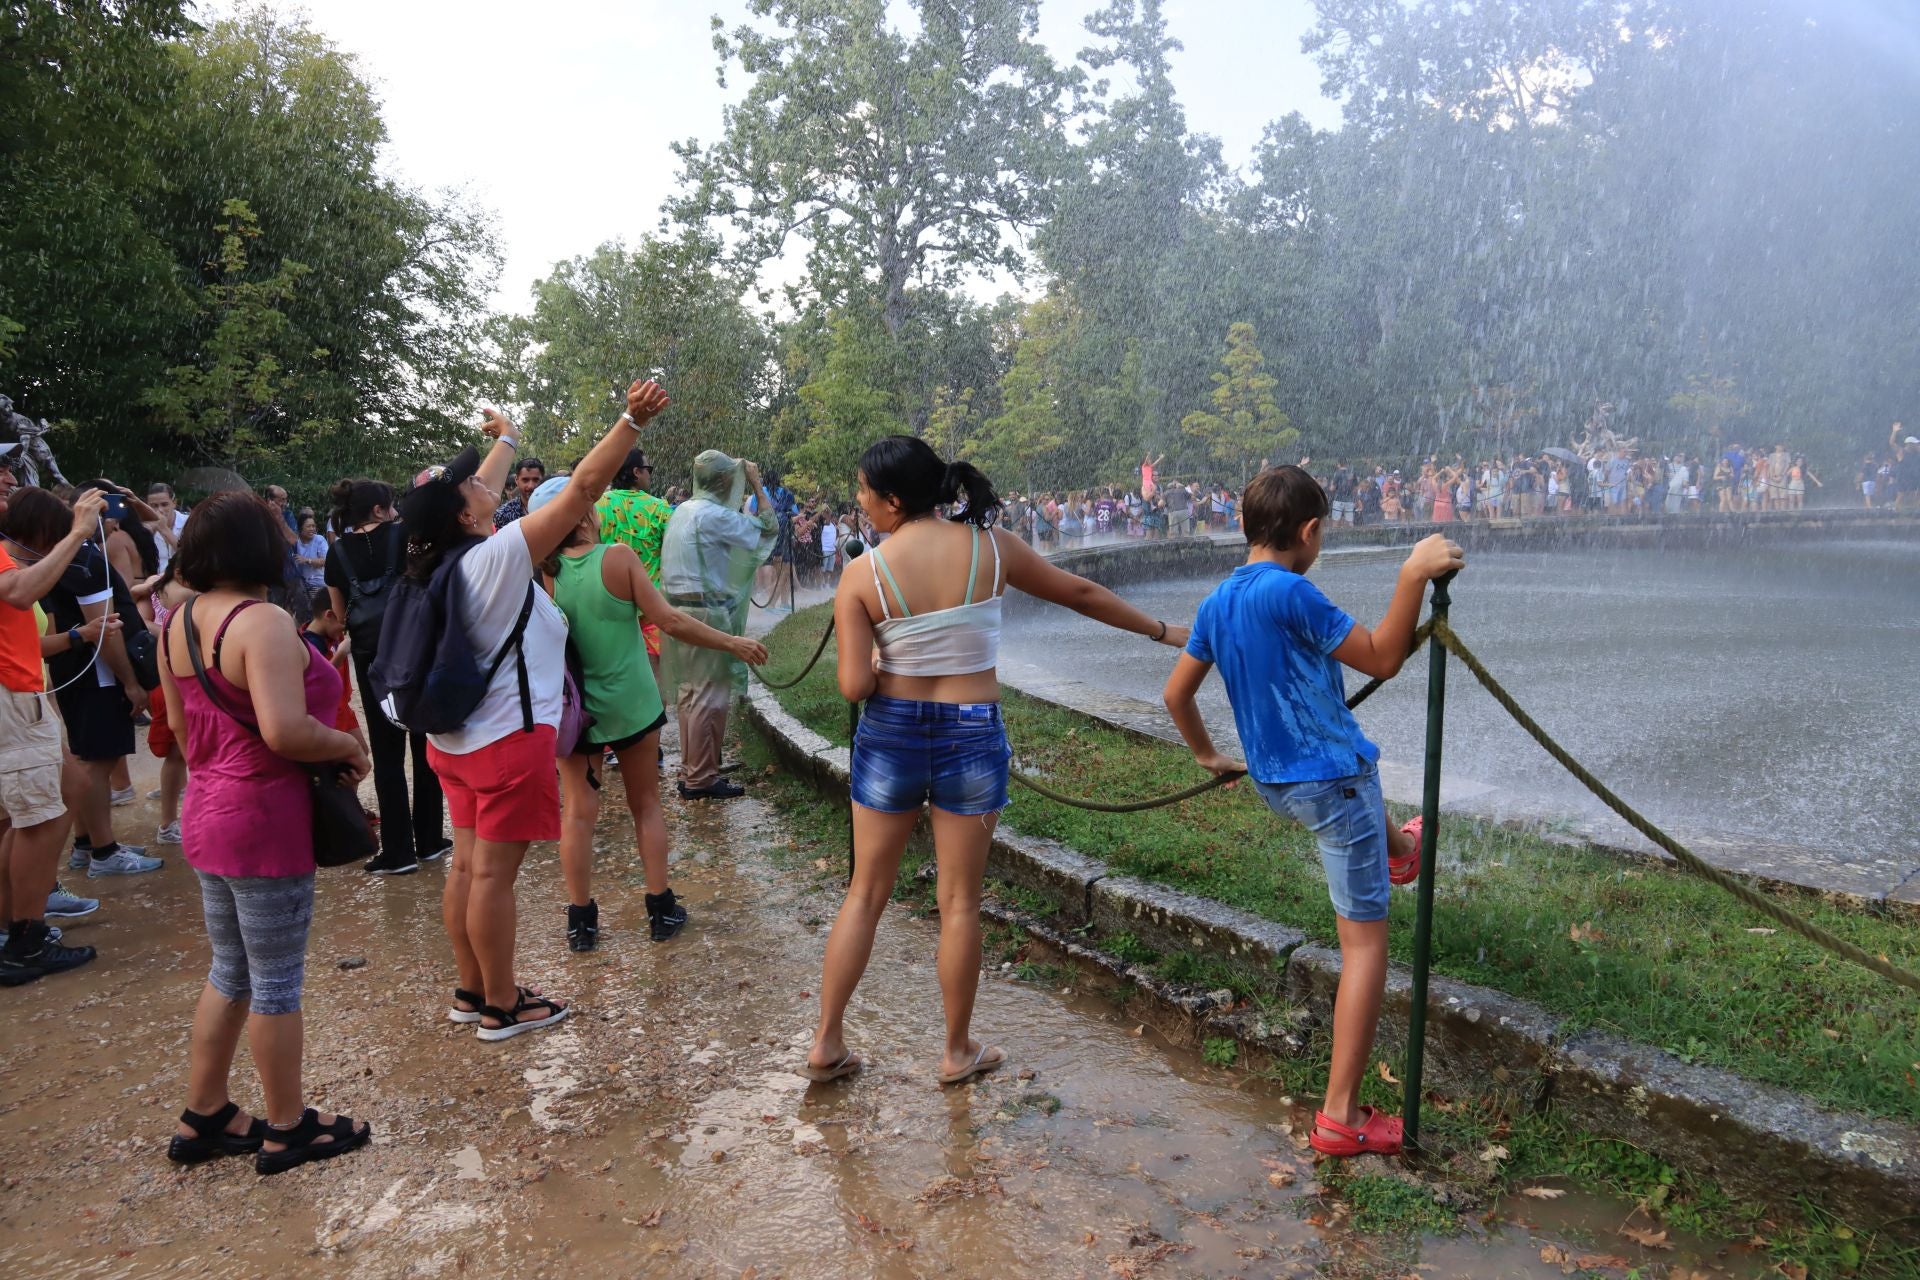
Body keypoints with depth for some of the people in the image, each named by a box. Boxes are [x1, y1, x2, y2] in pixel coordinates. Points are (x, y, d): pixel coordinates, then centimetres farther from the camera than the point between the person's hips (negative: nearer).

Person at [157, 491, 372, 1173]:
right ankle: (288, 1128, 21)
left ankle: (204, 1117, 32)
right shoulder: (263, 624, -22)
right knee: (276, 982, 6)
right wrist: (350, 747, -14)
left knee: (231, 971, 21)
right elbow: (285, 730, -31)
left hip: (209, 813, 9)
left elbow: (179, 722, 17)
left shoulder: (177, 624, 6)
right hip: (266, 820, -9)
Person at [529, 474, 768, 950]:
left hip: (574, 708, 2)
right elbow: (669, 620, -15)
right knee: (646, 804, 13)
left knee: (578, 811, 9)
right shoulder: (619, 557, -15)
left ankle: (581, 919, 13)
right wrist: (733, 643, -7)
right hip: (630, 705, -1)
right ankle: (661, 910, 19)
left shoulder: (550, 571, -9)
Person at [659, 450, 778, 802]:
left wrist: (743, 498, 20)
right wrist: (757, 485, -3)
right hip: (705, 613, -9)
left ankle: (690, 771, 21)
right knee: (709, 697, -3)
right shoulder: (714, 515, -16)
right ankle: (701, 779, 1)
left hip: (680, 609, 10)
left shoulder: (683, 511, 11)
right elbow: (769, 528, -12)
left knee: (689, 693, 14)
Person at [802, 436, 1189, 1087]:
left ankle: (826, 1044, 22)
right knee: (960, 901, 12)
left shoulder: (862, 576, -10)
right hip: (971, 735, 0)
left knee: (865, 893, 15)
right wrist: (1162, 631, 19)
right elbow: (1082, 594, 6)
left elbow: (855, 686, -14)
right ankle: (958, 1051, 26)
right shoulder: (991, 547, -6)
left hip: (890, 734, 0)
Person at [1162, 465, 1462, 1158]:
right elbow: (1381, 660, -18)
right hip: (1333, 779, -8)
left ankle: (1398, 848, 72)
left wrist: (1208, 755, 26)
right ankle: (1340, 1116, 1)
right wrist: (1413, 576, -24)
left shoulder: (1217, 602, 4)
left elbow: (1176, 694, 12)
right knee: (1365, 940, -1)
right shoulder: (1290, 592, -22)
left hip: (1274, 781, 9)